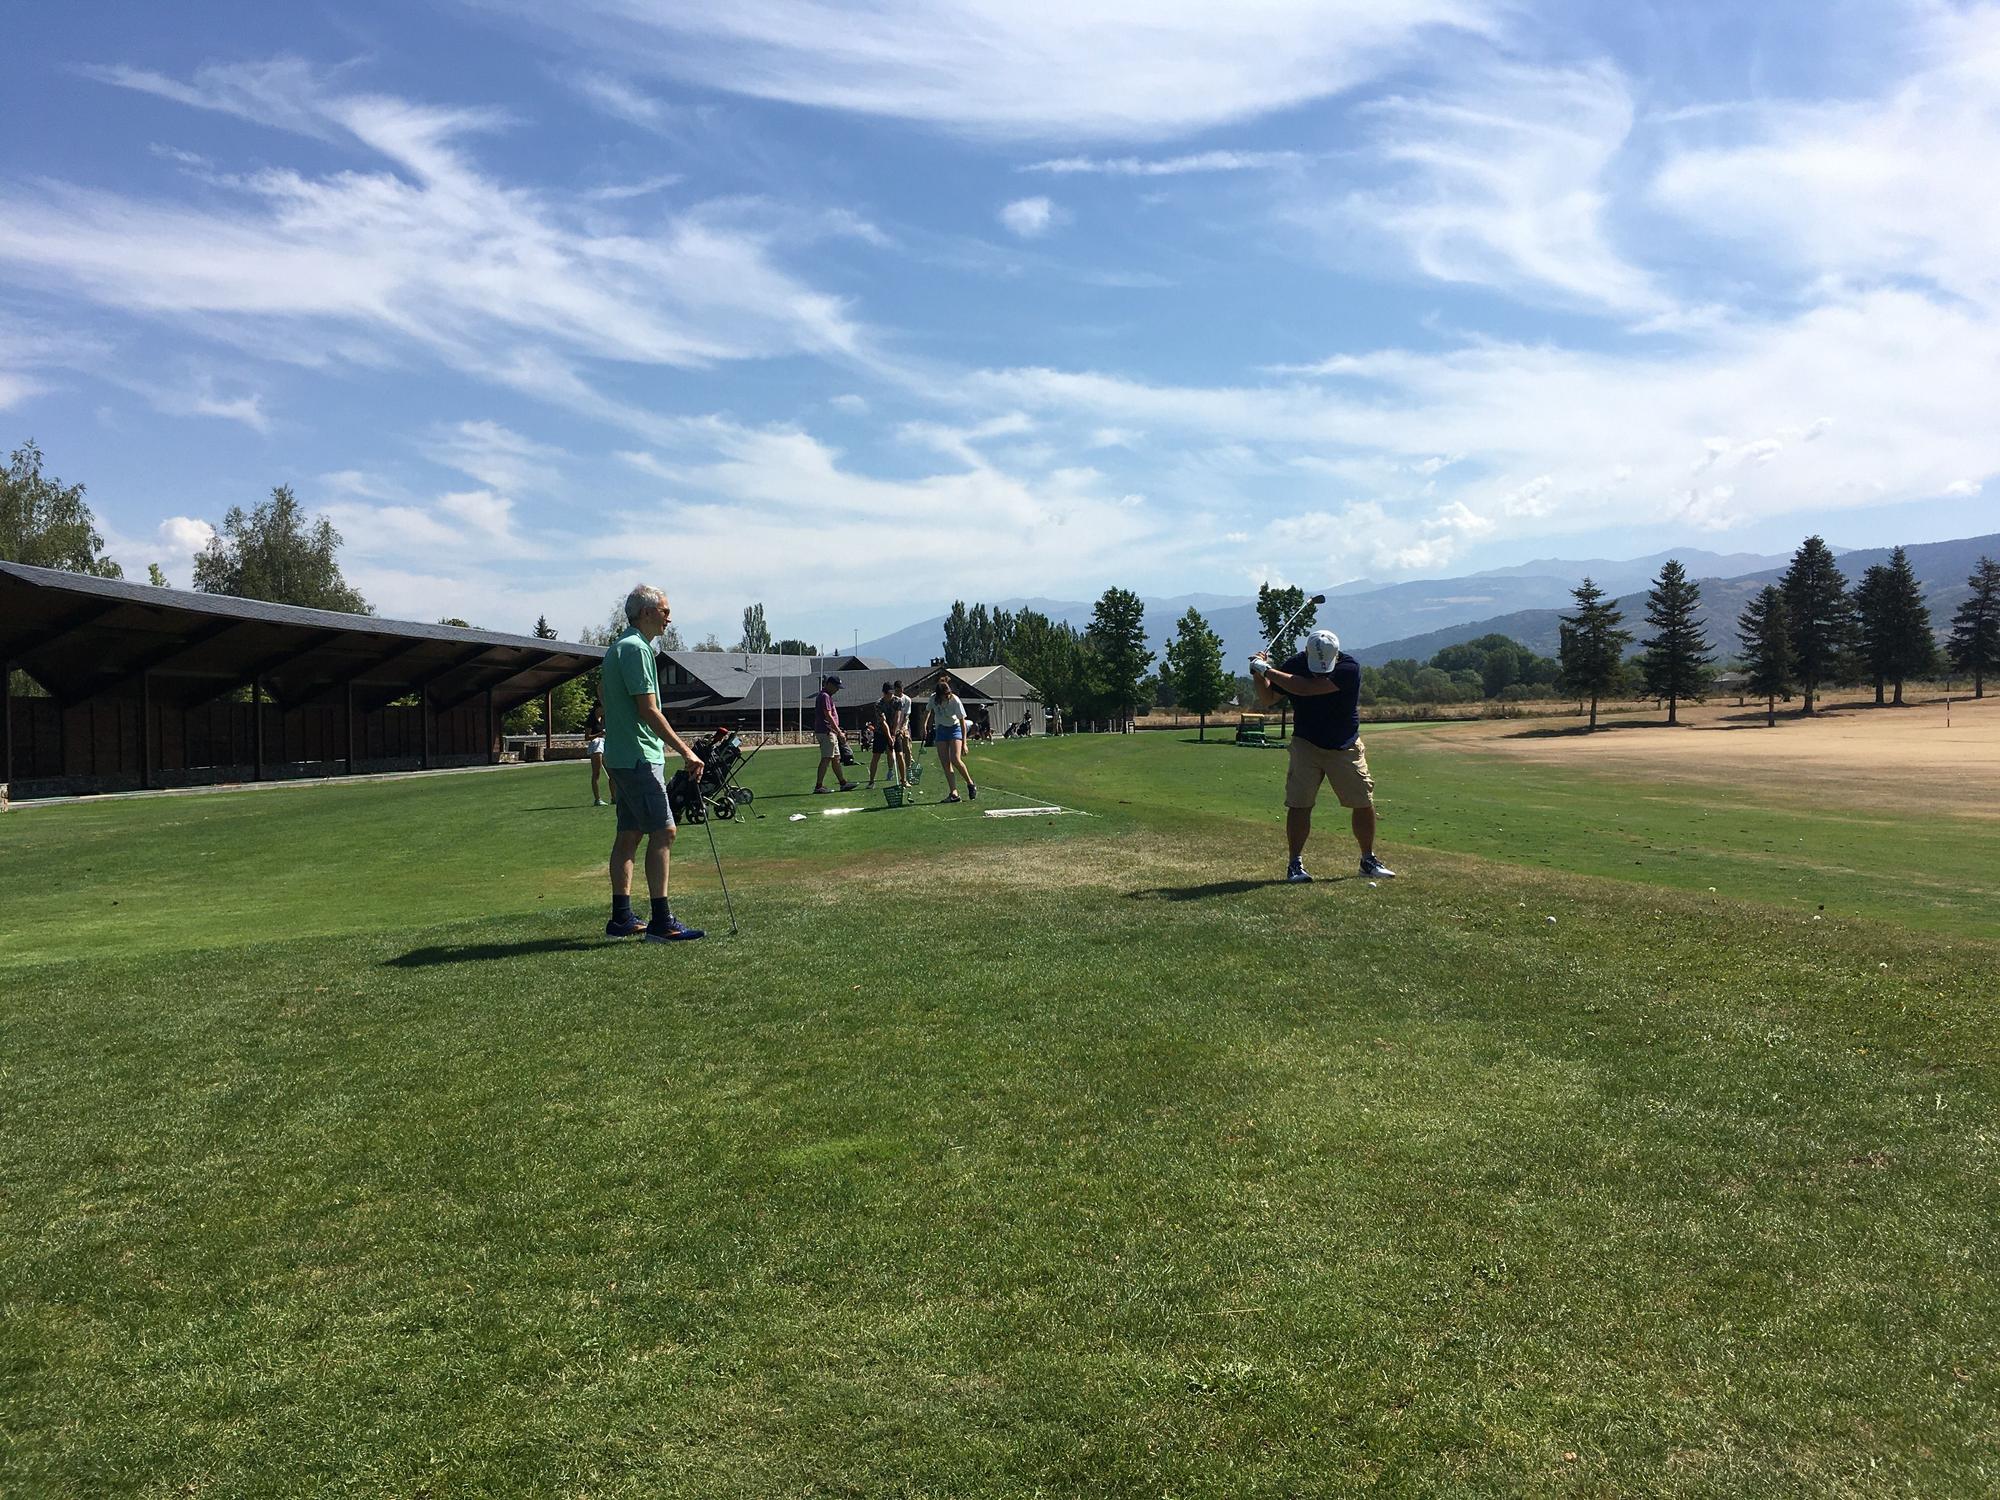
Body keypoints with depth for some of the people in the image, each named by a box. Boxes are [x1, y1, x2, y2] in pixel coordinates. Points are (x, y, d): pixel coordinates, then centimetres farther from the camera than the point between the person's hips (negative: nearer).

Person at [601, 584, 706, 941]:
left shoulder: (616, 647, 18)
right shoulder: (636, 648, -15)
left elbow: (601, 691, 28)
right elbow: (648, 710, -21)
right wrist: (685, 751, -20)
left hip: (620, 755, 11)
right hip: (639, 756, -11)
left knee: (629, 834, 11)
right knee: (663, 831, -11)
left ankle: (621, 918, 15)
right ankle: (661, 921, -12)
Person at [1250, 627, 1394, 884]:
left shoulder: (1350, 668, -22)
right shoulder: (1294, 665, -9)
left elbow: (1307, 688, -32)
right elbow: (1268, 700, 2)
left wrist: (1268, 671, -28)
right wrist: (1258, 674, -17)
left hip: (1346, 747, -1)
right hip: (1306, 745, 1)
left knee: (1364, 803, 1)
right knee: (1299, 803, -9)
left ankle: (1368, 860, 18)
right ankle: (1296, 863, 1)